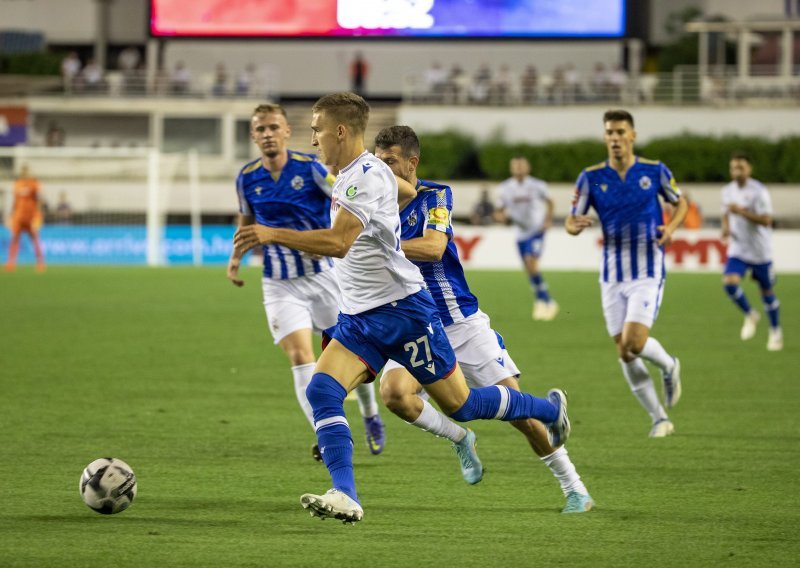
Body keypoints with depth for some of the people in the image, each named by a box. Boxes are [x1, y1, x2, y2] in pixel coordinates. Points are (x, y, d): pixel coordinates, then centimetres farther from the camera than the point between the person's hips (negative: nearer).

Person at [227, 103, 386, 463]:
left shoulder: (309, 168, -11)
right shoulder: (247, 178, -1)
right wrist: (236, 257, 4)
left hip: (323, 274, -1)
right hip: (280, 284, 1)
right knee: (300, 357, -15)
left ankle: (370, 416, 36)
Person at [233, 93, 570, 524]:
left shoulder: (368, 176, -21)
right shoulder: (348, 176, 10)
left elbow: (339, 242, -32)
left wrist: (274, 235, -34)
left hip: (402, 309, -9)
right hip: (358, 317, 9)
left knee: (460, 405, 3)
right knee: (321, 391, -15)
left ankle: (549, 408, 27)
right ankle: (345, 497, -23)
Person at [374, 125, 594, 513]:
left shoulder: (435, 196, -8)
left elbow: (433, 247, -26)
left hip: (461, 322, -3)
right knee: (393, 392, -26)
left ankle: (573, 487, 9)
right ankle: (460, 439, 2)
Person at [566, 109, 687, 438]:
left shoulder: (655, 171, -4)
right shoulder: (591, 177, -1)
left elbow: (681, 202, 11)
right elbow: (572, 222, 1)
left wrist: (671, 227, -10)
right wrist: (575, 225, -24)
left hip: (648, 273, -3)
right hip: (612, 277, 3)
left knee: (634, 342, -19)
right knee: (624, 353, 2)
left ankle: (668, 366, 16)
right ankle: (660, 419, 17)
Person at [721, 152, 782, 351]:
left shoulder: (759, 191, -14)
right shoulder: (728, 191, 4)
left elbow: (766, 220, -21)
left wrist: (741, 212, -30)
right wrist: (726, 228, -1)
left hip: (760, 251, -4)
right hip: (738, 250, 4)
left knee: (767, 291, 6)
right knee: (730, 282, -19)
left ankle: (776, 331, 26)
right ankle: (750, 316, 7)